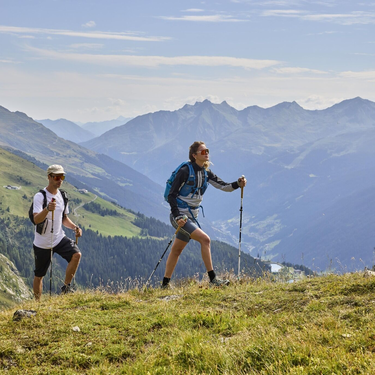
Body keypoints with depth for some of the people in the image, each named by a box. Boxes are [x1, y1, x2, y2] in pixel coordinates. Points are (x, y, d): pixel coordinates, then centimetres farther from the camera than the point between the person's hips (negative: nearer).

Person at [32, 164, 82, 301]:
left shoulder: (62, 196, 5)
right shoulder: (40, 196, -15)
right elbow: (36, 219, -28)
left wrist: (75, 227, -2)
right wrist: (47, 209, -47)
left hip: (59, 238, 4)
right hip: (42, 243, -4)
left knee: (76, 254, -21)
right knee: (39, 275, 6)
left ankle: (66, 287, -7)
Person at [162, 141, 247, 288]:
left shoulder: (206, 173, 7)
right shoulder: (185, 171, -15)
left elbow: (223, 186, 2)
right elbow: (171, 195, -15)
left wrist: (237, 184, -18)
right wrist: (177, 216, -22)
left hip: (191, 217, 8)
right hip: (180, 216, -8)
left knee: (176, 250, 14)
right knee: (205, 239, -19)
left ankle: (165, 284, 23)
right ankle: (213, 279, -18)